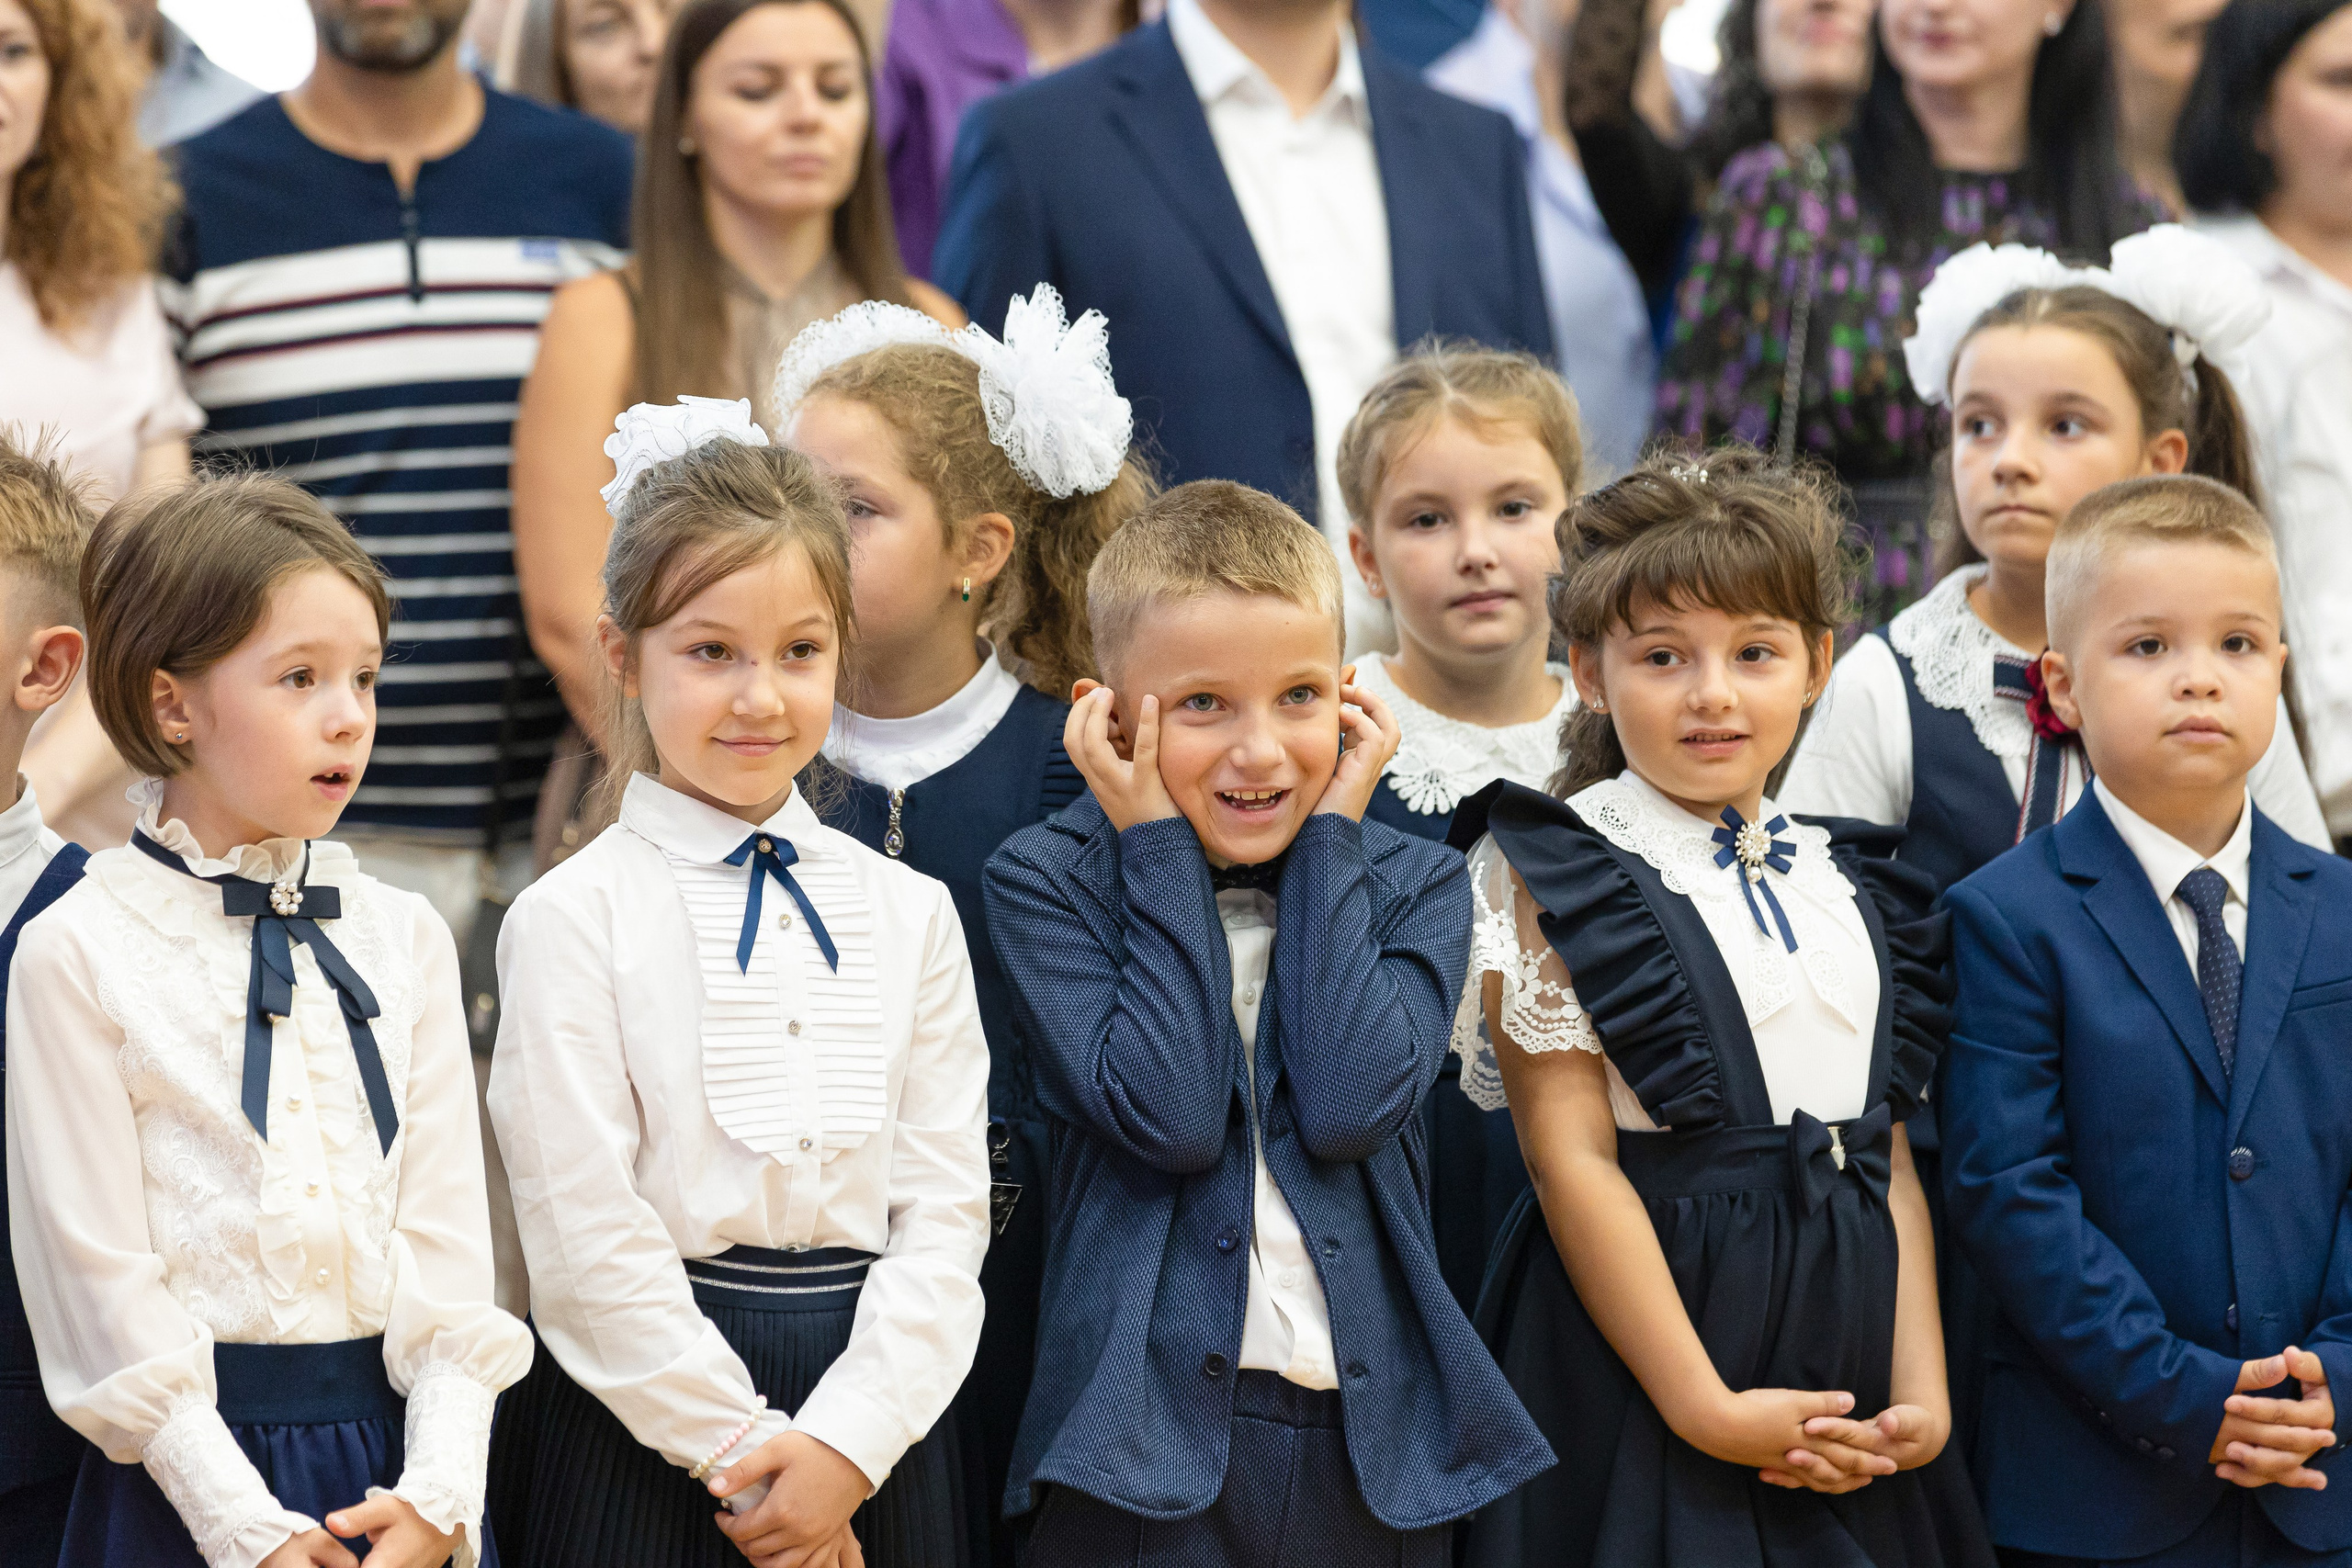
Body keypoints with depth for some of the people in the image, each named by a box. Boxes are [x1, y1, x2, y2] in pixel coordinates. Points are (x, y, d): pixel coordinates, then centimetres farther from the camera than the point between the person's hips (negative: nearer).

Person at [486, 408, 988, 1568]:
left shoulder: (910, 916, 8)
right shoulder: (575, 918, -4)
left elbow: (945, 1214, 2)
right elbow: (587, 1236, -9)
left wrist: (842, 1445, -10)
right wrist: (744, 1454, -11)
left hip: (873, 1424, 3)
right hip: (648, 1419, -3)